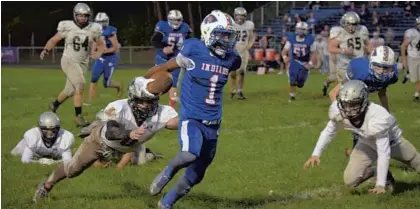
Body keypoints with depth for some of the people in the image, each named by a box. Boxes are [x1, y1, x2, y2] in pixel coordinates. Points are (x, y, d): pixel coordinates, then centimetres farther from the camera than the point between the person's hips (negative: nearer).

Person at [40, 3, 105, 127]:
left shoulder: (93, 29, -4)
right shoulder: (67, 27, -11)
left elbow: (101, 45, 6)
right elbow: (54, 40, 0)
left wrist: (98, 54, -13)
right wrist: (46, 50, -13)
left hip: (82, 64, 4)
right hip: (69, 61, -4)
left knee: (70, 91, 13)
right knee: (80, 86, -21)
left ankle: (54, 105, 43)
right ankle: (79, 117, -14)